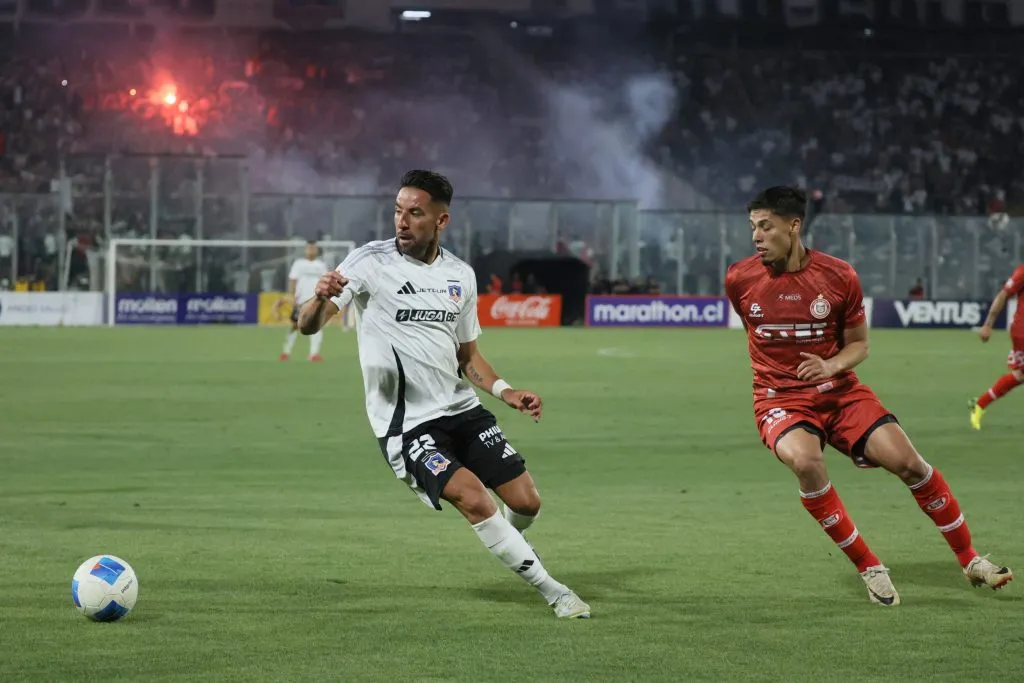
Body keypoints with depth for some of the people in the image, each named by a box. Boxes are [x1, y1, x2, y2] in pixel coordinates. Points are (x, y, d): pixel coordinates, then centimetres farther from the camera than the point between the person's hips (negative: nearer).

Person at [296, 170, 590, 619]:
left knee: (526, 501, -1)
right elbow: (308, 325, -16)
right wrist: (321, 299, -38)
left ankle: (509, 548, 37)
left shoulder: (460, 275, 6)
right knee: (473, 497, -23)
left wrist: (506, 392, 1)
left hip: (462, 410, 5)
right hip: (405, 425, -5)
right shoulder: (370, 262, -9)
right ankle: (553, 592, -10)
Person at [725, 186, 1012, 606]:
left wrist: (832, 366, -16)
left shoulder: (839, 276, -7)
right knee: (805, 461, -33)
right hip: (780, 399, -1)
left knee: (908, 462, -13)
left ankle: (970, 560, 8)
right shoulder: (740, 279, -6)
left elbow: (859, 343, 4)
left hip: (839, 393, 1)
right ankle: (869, 569, -17)